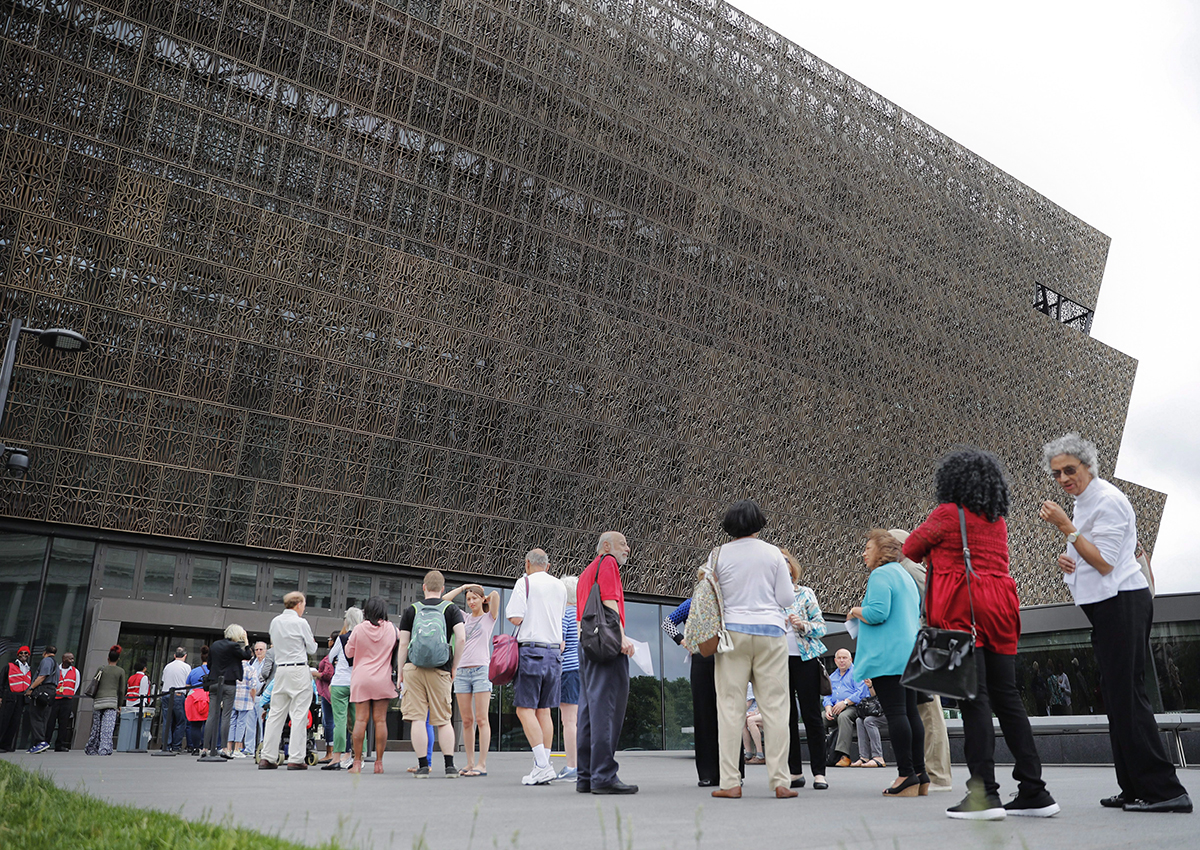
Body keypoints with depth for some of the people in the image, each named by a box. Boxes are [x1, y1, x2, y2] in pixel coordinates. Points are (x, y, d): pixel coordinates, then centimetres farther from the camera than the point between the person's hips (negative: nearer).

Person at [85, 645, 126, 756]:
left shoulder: (101, 669, 8)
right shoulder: (121, 671, 6)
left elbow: (95, 685, 6)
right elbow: (121, 690, 7)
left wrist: (93, 697, 18)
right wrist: (119, 705, 15)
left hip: (98, 700, 2)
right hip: (112, 700, -2)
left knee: (96, 727, 11)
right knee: (108, 728, -7)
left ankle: (90, 750, 20)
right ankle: (104, 750, -16)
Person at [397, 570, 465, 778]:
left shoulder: (411, 610, 8)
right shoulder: (451, 609, 7)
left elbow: (403, 644, 5)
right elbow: (461, 638, -5)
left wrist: (400, 672, 13)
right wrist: (454, 667, 6)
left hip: (413, 668, 0)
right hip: (441, 671, 0)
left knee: (417, 718, 2)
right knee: (443, 720, 8)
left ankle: (423, 766, 3)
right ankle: (450, 766, 6)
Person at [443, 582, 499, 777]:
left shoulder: (489, 618, 7)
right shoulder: (464, 620, 18)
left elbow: (495, 594, -9)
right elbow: (444, 600, 16)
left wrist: (486, 598, 11)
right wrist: (463, 587, 18)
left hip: (481, 670, -4)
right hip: (462, 671, 4)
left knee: (481, 719, -6)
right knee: (467, 721, 4)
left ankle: (482, 764, -6)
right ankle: (470, 763, 8)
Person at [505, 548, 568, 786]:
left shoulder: (525, 583, -4)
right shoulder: (560, 587, 14)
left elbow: (516, 618, -12)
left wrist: (509, 611, 8)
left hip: (531, 650, -6)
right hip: (554, 652, 6)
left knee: (525, 710, -6)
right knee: (544, 711, 9)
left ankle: (542, 766, -15)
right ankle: (542, 767, 8)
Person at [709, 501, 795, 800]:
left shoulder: (718, 555, 1)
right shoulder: (773, 554, 2)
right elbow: (787, 599, 2)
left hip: (732, 631, 0)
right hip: (770, 631, 0)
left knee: (730, 707, 2)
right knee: (775, 706, 4)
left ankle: (730, 782, 1)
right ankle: (780, 781, 4)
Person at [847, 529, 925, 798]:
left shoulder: (880, 575, -8)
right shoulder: (906, 576, 22)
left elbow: (877, 613, -20)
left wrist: (856, 611, -1)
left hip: (888, 655, -10)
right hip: (910, 652, 10)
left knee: (895, 712, -10)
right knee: (910, 711, 8)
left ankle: (906, 776, -11)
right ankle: (920, 775, 9)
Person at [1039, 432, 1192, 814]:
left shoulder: (1108, 500, -13)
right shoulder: (1083, 503, 17)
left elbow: (1104, 563, -19)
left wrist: (1066, 527, -20)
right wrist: (1069, 560, 7)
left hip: (1122, 603, -10)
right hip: (1107, 606, 10)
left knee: (1127, 695, -11)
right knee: (1117, 696, 11)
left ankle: (1163, 789, -7)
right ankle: (1136, 789, 17)